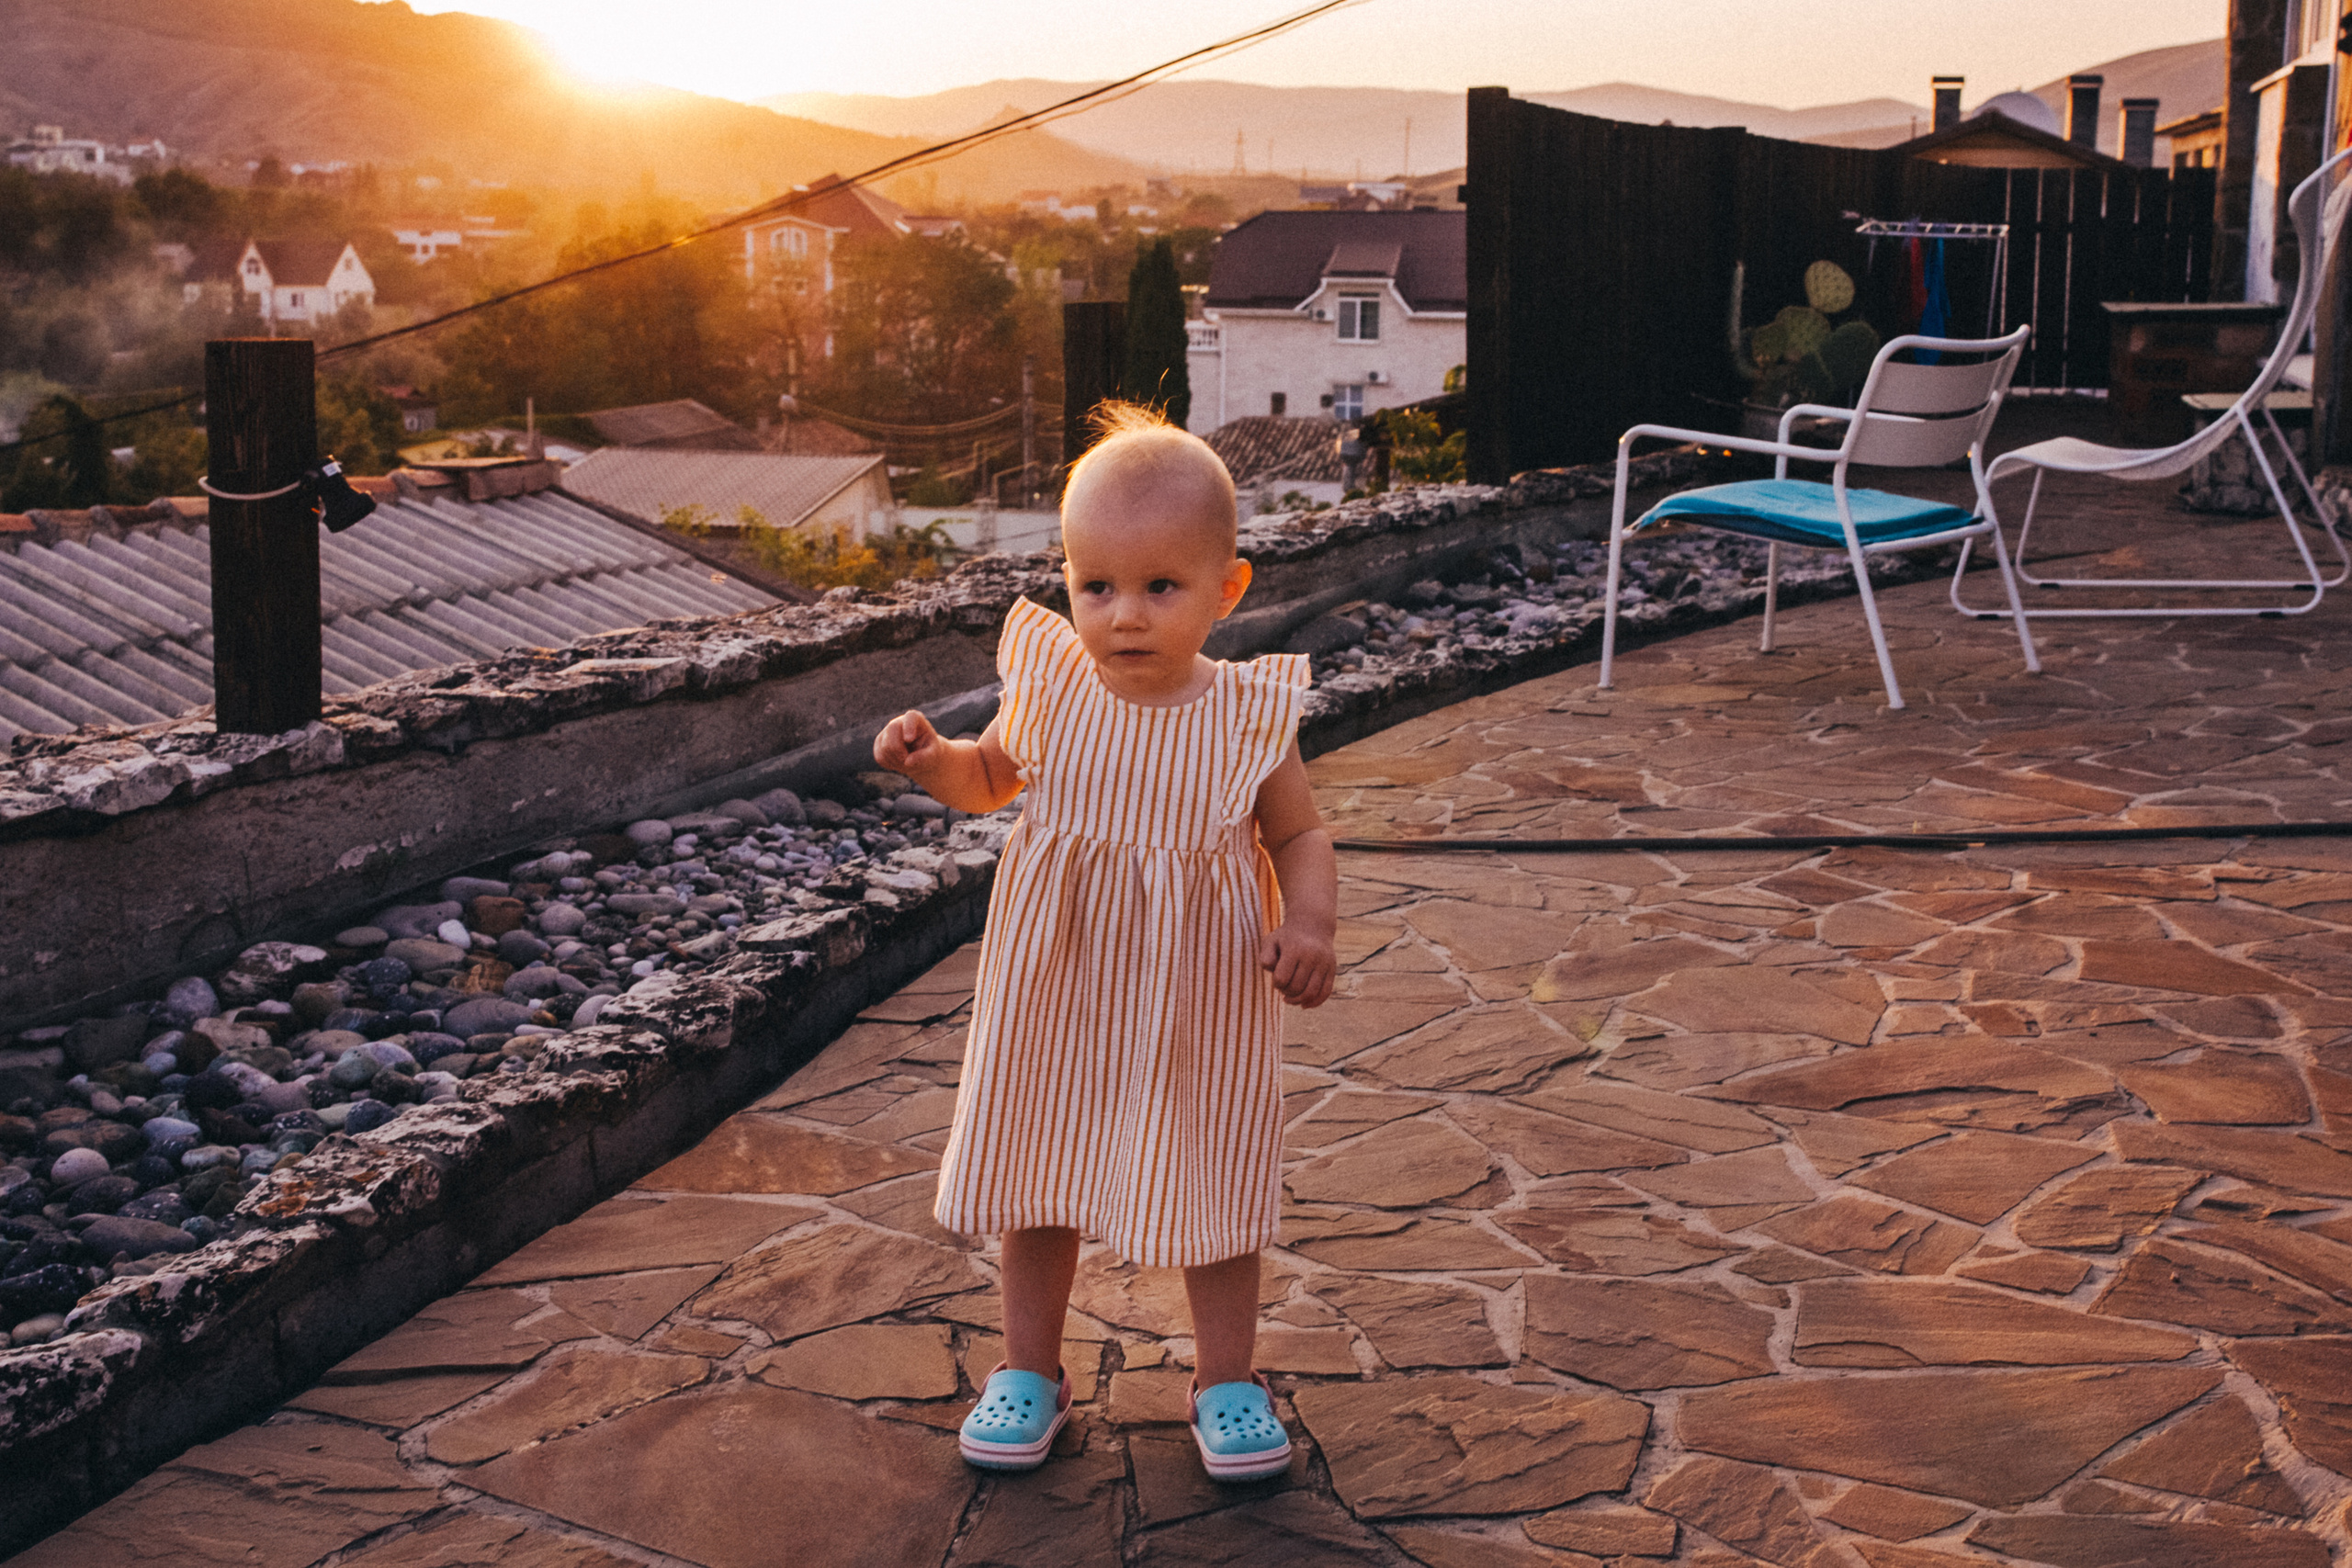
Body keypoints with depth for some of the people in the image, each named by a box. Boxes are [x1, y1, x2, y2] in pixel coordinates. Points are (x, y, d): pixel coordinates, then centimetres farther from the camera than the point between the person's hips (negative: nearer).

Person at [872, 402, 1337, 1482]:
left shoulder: (1247, 721, -14)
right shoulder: (1053, 690, -9)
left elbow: (1300, 837, -2)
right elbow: (987, 780, 9)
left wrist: (1310, 923, -20)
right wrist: (929, 759, -12)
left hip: (1198, 1008, -2)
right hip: (1058, 996, 2)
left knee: (1212, 1182, 12)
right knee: (1039, 1173, 14)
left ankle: (1227, 1377, 31)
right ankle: (1030, 1366, 33)